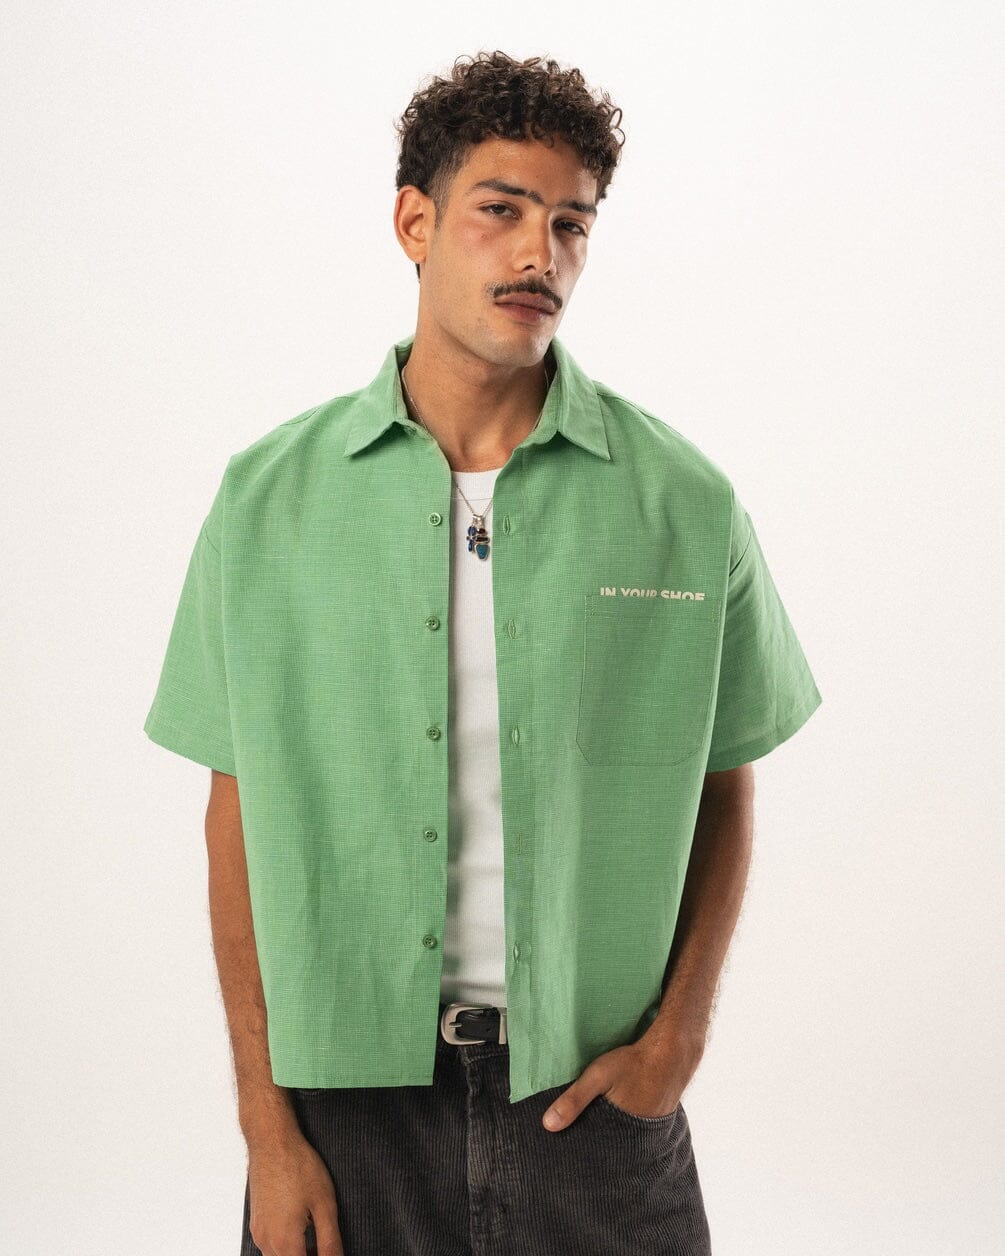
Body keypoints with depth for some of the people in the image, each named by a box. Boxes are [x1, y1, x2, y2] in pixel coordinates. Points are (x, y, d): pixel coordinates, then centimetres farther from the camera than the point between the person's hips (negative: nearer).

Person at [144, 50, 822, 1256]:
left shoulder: (687, 504, -4)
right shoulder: (266, 497, -4)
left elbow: (724, 786, 5)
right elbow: (240, 813, -2)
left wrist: (680, 1031, -5)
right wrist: (266, 1125, -3)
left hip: (595, 1093, 0)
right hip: (349, 1081, 0)